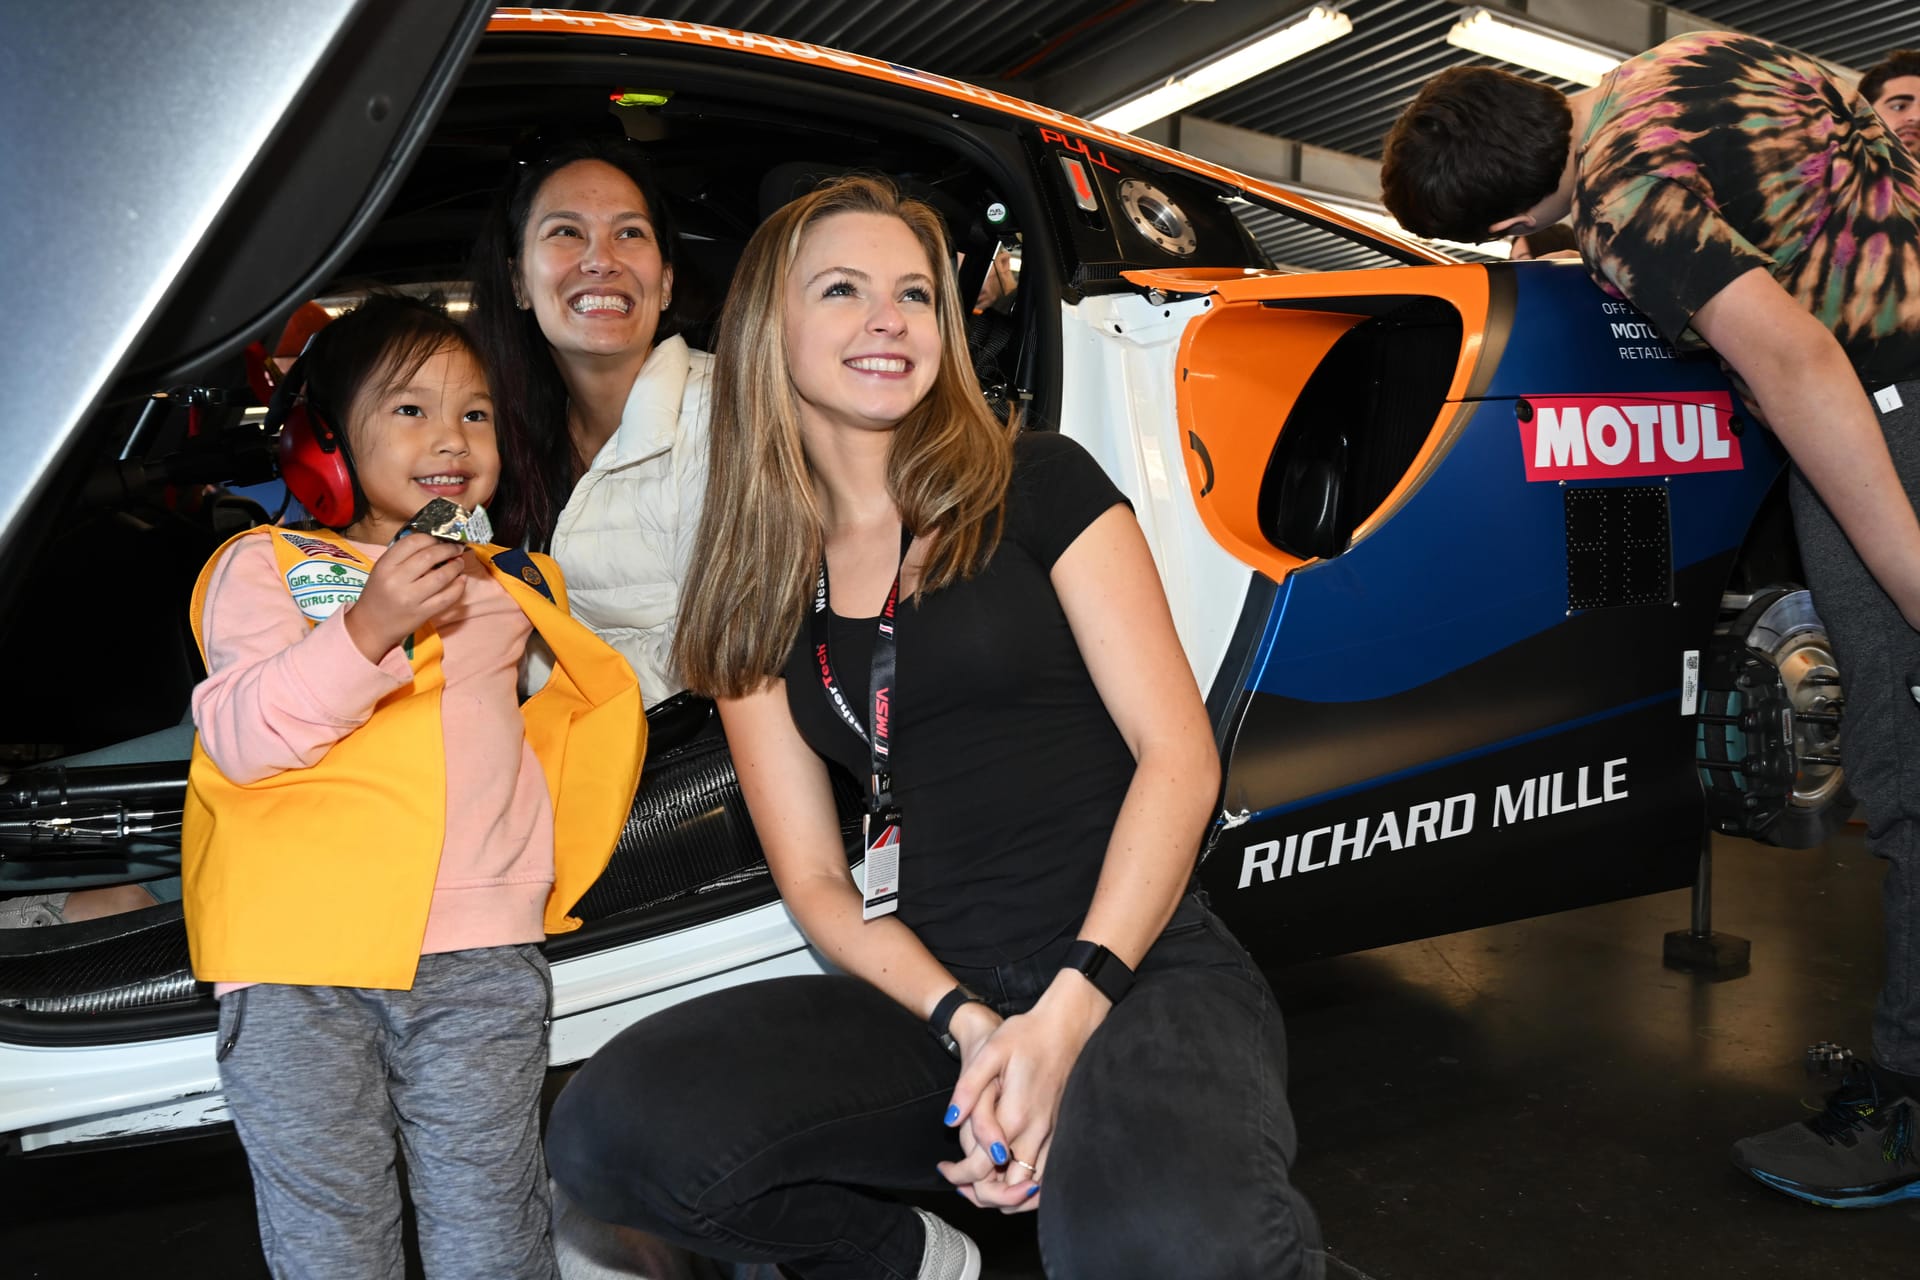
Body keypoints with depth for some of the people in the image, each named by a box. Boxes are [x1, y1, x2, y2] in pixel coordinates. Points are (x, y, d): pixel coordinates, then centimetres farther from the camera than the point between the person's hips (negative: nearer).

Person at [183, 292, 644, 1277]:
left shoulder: (512, 586, 17)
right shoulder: (265, 565, 6)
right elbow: (241, 740, -10)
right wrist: (365, 629, -20)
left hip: (479, 957, 2)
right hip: (297, 958, -2)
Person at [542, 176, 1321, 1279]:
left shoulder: (1038, 485, 2)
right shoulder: (756, 599, 11)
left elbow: (1179, 755, -4)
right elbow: (814, 877, 8)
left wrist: (1069, 1010, -14)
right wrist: (967, 1023, -10)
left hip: (1144, 967, -3)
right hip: (931, 993, 4)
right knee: (611, 1133, -20)